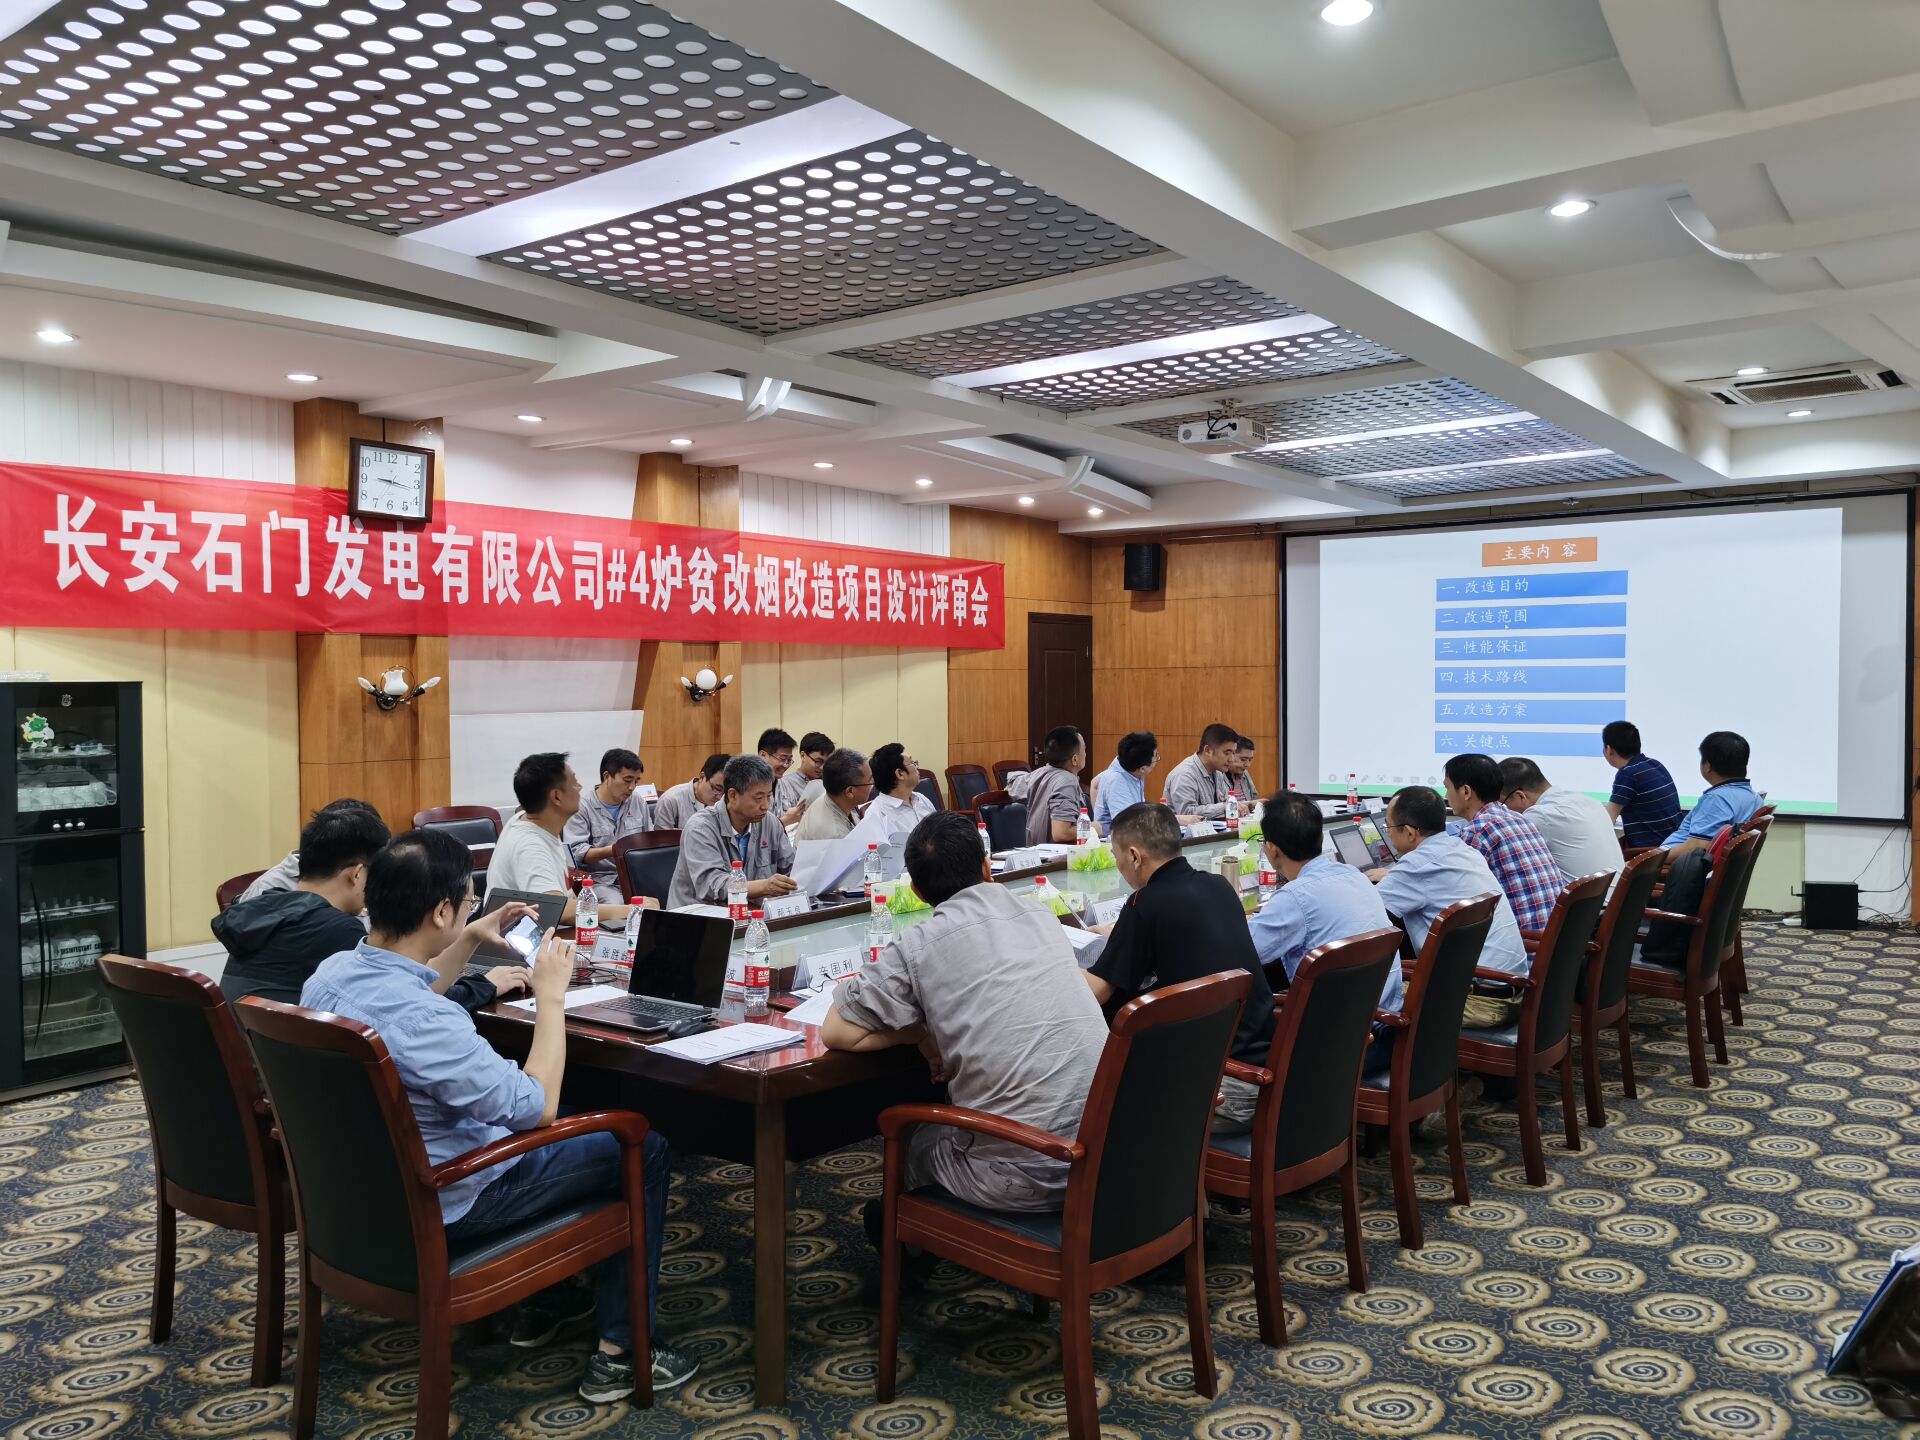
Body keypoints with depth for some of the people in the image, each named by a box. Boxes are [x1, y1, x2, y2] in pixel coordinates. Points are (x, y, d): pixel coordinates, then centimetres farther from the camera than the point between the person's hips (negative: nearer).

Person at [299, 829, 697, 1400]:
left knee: (566, 1126, 30)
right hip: (442, 1205, -9)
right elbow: (539, 1107, -27)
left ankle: (537, 1298, 36)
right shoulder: (423, 1021, -36)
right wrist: (551, 993, -20)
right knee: (643, 1148, 3)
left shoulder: (331, 972, -8)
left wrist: (469, 940, 12)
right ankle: (620, 1351, 9)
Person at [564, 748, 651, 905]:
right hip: (599, 880, -4)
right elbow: (576, 852, -11)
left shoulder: (639, 803, 17)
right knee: (616, 906, -36)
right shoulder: (581, 807, -2)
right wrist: (612, 851, -23)